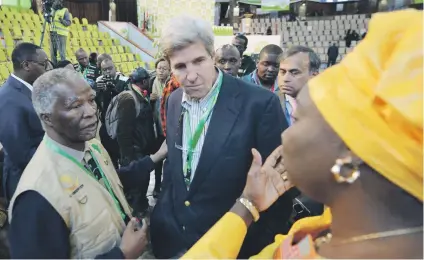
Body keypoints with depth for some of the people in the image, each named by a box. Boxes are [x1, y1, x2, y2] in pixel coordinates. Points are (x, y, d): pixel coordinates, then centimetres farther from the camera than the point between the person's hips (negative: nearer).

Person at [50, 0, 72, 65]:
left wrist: (62, 20, -25)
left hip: (61, 34, -7)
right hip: (53, 33, 7)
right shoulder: (54, 10, 18)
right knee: (53, 51, 8)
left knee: (62, 51, -11)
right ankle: (54, 65, 15)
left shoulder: (65, 11, -1)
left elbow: (69, 23, -9)